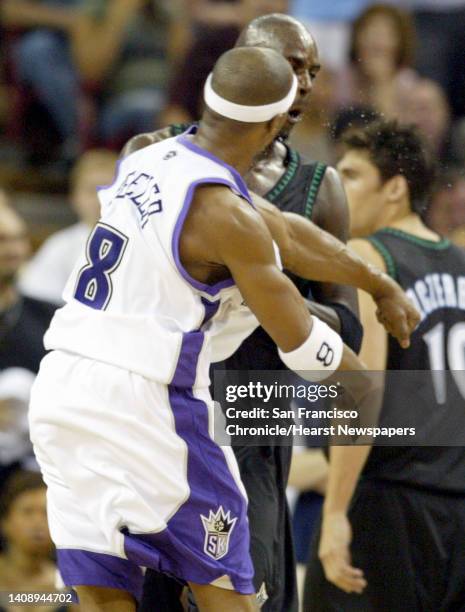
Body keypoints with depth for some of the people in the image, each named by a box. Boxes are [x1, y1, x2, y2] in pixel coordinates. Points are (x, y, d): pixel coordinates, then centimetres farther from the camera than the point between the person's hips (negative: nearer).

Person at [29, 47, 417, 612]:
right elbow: (299, 341, -4)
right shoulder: (226, 215, -14)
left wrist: (379, 285, 34)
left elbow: (287, 235, 24)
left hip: (60, 388, 8)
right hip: (139, 403, -8)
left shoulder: (151, 159, 12)